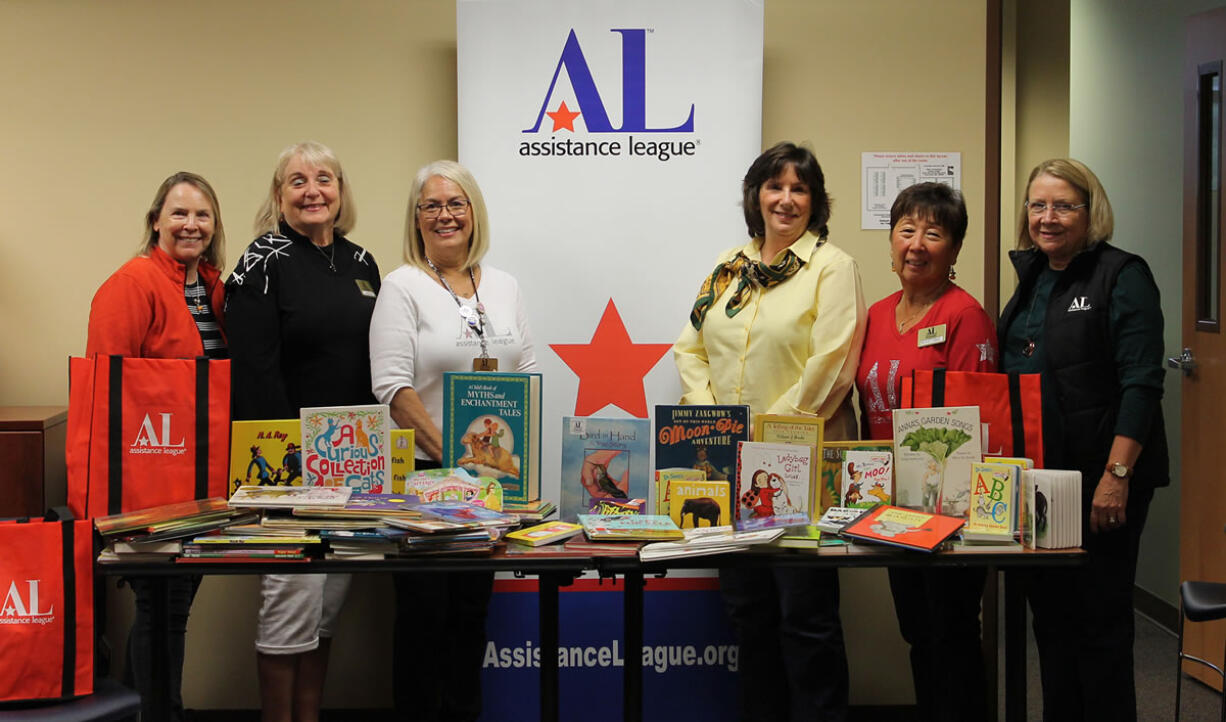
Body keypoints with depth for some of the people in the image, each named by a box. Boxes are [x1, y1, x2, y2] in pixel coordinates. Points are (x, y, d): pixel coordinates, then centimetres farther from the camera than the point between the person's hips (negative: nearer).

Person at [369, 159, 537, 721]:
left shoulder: (503, 286, 13)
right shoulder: (403, 286, -3)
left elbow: (528, 377, 13)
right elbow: (393, 386, -12)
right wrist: (449, 453, -19)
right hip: (422, 472, -5)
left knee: (473, 605, 11)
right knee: (425, 608, 0)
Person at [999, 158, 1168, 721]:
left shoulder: (1121, 277, -9)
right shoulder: (1033, 280, 13)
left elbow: (1141, 385, -16)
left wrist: (1117, 475, -23)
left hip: (1099, 482, -7)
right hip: (1037, 477, 7)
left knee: (1099, 618, -1)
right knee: (1050, 612, 14)